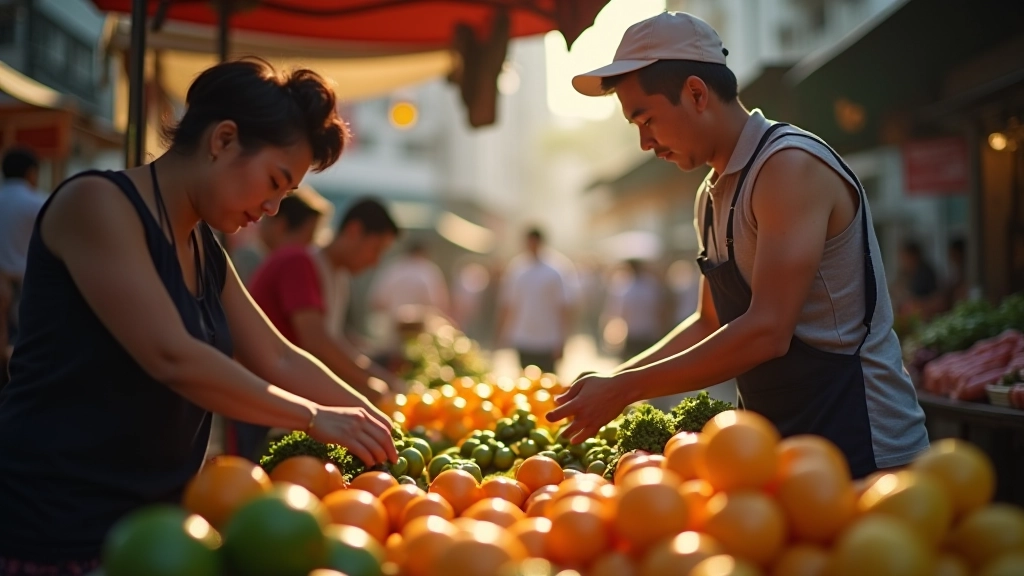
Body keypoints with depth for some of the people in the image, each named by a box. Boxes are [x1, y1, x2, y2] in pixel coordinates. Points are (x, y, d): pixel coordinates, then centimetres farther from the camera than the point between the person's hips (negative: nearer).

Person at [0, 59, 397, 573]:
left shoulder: (205, 249, 12)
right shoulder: (97, 204, -14)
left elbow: (278, 360, 14)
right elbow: (172, 357, -23)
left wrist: (377, 425, 5)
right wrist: (314, 418, -18)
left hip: (149, 521, 8)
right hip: (56, 527, -8)